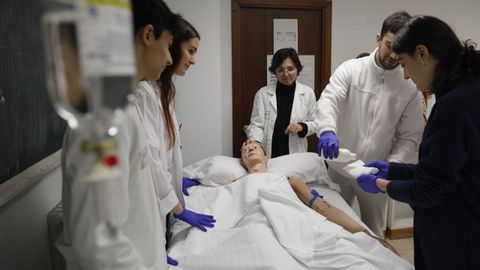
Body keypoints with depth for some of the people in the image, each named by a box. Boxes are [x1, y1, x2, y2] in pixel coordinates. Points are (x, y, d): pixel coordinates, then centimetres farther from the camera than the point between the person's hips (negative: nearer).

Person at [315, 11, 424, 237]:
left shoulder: (410, 88, -4)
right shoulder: (351, 69, -7)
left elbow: (410, 136, -2)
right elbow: (328, 100, -22)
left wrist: (391, 165, -19)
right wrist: (327, 130, -43)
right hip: (339, 168, 0)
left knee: (373, 233, 18)